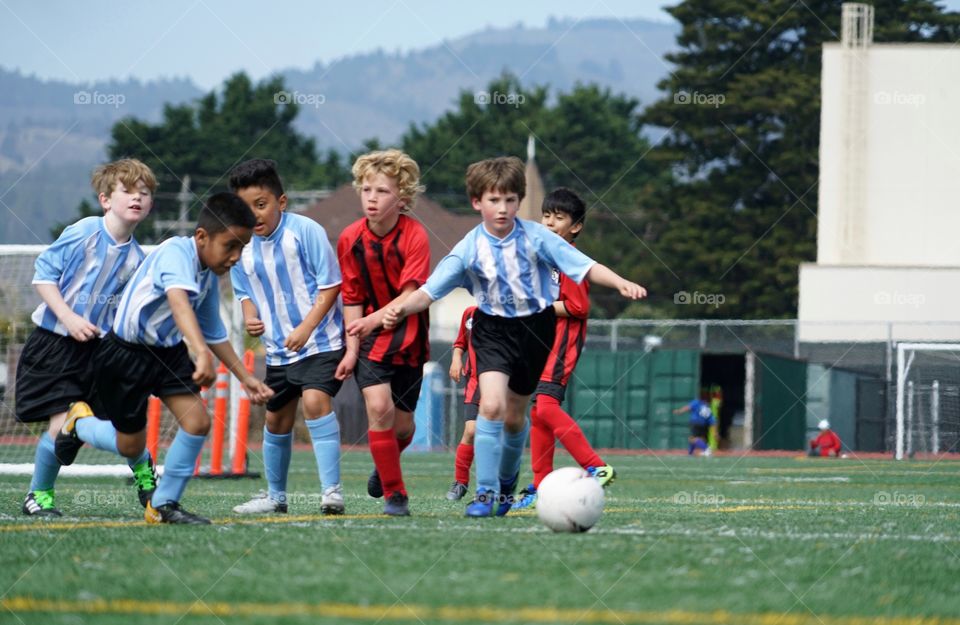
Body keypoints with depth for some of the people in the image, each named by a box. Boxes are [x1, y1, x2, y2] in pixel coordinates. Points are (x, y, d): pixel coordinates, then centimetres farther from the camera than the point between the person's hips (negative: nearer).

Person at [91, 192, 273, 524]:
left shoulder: (210, 276, 1)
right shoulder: (176, 252, -26)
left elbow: (214, 333, 17)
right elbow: (179, 300, -46)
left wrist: (245, 378, 17)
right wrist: (202, 353, -60)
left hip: (168, 352, 7)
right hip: (125, 354, -7)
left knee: (198, 422, -10)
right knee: (131, 446, 4)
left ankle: (163, 504, 5)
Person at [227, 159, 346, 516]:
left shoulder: (305, 231, -15)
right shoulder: (242, 245, 1)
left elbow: (331, 283, -13)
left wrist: (305, 328, -19)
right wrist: (249, 317, -7)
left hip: (320, 340, -6)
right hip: (277, 349, 6)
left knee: (315, 400, -25)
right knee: (276, 419, 13)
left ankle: (331, 490, -24)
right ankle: (275, 496, 31)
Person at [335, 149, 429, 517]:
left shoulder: (414, 236, -15)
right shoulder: (351, 239, -6)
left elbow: (411, 295, -17)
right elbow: (351, 298, 0)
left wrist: (376, 319, -28)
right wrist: (351, 348, -7)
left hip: (408, 336, -1)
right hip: (369, 335, 1)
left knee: (402, 421, 6)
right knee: (378, 407, -19)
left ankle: (385, 465, 42)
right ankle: (394, 494, -6)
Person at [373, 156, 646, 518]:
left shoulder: (536, 237, -12)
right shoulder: (469, 249, -11)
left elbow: (584, 266, -14)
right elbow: (430, 290, -11)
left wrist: (622, 284, -28)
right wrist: (402, 308, -30)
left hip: (535, 329, 1)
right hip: (493, 329, -1)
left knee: (514, 416, 12)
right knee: (491, 405, -23)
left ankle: (507, 480, 40)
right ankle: (485, 492, -15)